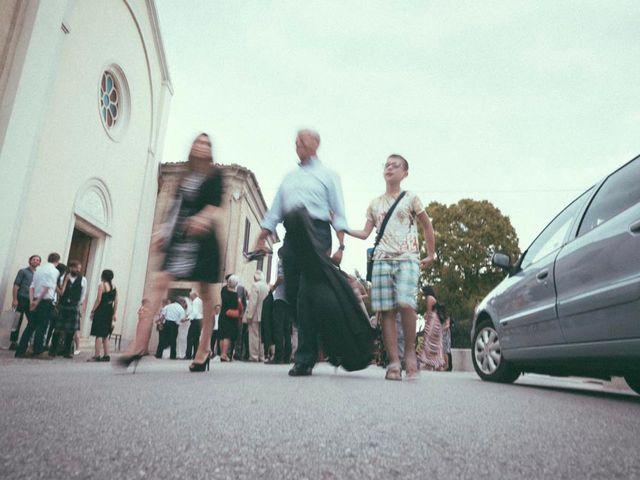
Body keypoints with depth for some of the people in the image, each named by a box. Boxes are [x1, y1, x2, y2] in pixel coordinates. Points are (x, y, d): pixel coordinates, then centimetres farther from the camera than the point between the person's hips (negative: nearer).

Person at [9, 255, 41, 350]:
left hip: (32, 301, 4)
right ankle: (13, 342, 8)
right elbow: (16, 285, -4)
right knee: (17, 322, 0)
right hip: (21, 299, -4)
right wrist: (15, 299, -13)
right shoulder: (23, 271, 2)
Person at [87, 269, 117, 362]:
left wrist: (92, 311, -7)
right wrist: (114, 314, 14)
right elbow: (116, 302, 11)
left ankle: (97, 356, -4)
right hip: (109, 312, 7)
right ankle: (106, 356, 14)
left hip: (101, 311, -7)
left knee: (99, 334, -4)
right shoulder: (114, 287, 12)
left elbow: (98, 300, -12)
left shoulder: (102, 285, -7)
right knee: (105, 335, 13)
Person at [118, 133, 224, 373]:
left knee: (206, 292, 1)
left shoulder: (214, 175, 4)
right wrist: (164, 231, 15)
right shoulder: (186, 177, 21)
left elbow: (215, 204, -11)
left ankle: (203, 351, 8)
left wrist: (204, 217, -31)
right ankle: (140, 343, -13)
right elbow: (176, 208, 22)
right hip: (179, 237, 5)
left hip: (202, 237, -5)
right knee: (160, 283, -10)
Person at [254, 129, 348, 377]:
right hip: (291, 235, 5)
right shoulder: (289, 177, 26)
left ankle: (305, 358, -9)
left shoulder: (327, 175, 12)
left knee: (308, 294, -14)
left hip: (316, 234, -5)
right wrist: (261, 239, 10)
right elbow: (274, 211, 21)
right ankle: (312, 343, 18)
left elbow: (338, 214, 3)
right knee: (292, 294, 1)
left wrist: (340, 246, -10)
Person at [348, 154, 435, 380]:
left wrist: (431, 255, 12)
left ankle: (410, 351, -2)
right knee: (387, 310, -4)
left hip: (407, 259, -3)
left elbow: (427, 226, 15)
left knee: (405, 303, -22)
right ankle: (394, 362, -1)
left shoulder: (411, 198, 10)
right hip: (382, 260, 3)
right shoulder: (375, 203, 17)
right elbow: (365, 233, 13)